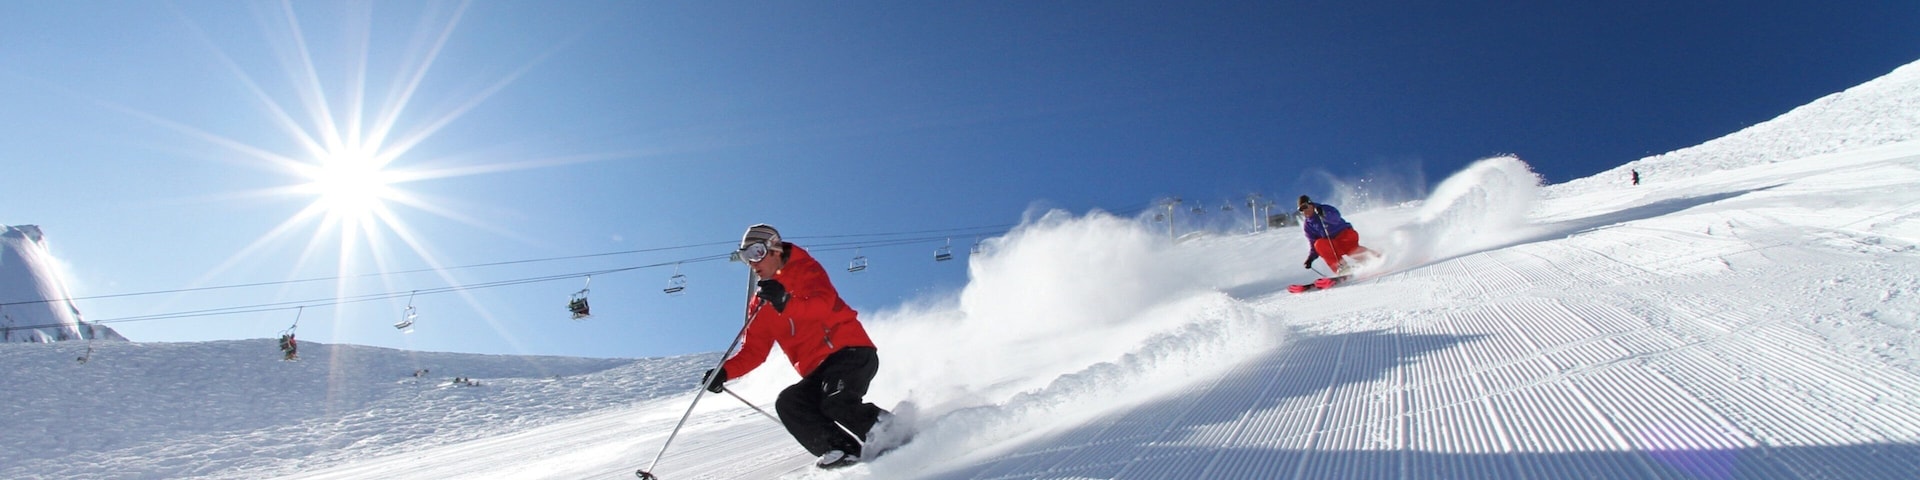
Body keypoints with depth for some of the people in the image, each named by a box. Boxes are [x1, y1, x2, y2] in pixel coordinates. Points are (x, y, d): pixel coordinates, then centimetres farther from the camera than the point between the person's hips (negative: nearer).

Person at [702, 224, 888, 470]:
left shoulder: (805, 269, 1)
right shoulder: (760, 305, 19)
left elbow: (823, 304, -19)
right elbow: (753, 351, 16)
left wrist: (785, 303, -36)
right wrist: (725, 371, -1)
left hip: (850, 351, -6)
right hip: (817, 371, 7)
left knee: (836, 401, -31)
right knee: (787, 403, -19)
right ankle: (844, 451, -25)